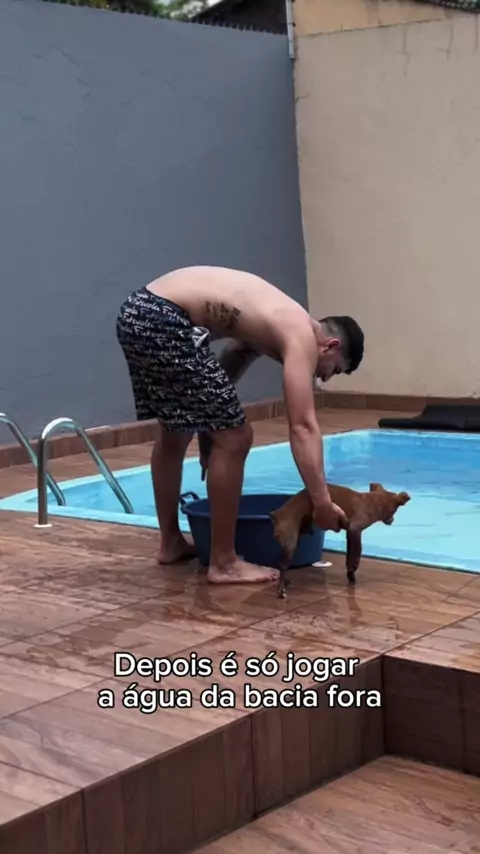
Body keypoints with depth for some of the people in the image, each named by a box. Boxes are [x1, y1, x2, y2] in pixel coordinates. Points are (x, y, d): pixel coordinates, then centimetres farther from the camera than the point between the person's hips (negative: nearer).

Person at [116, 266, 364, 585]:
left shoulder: (273, 326, 23)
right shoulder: (301, 336, -4)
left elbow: (220, 377, 30)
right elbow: (302, 426, -14)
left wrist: (207, 434, 35)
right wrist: (322, 502, -16)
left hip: (137, 311, 10)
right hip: (163, 321, -10)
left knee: (175, 434, 25)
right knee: (234, 438, -3)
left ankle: (171, 542, 37)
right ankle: (224, 563, 5)